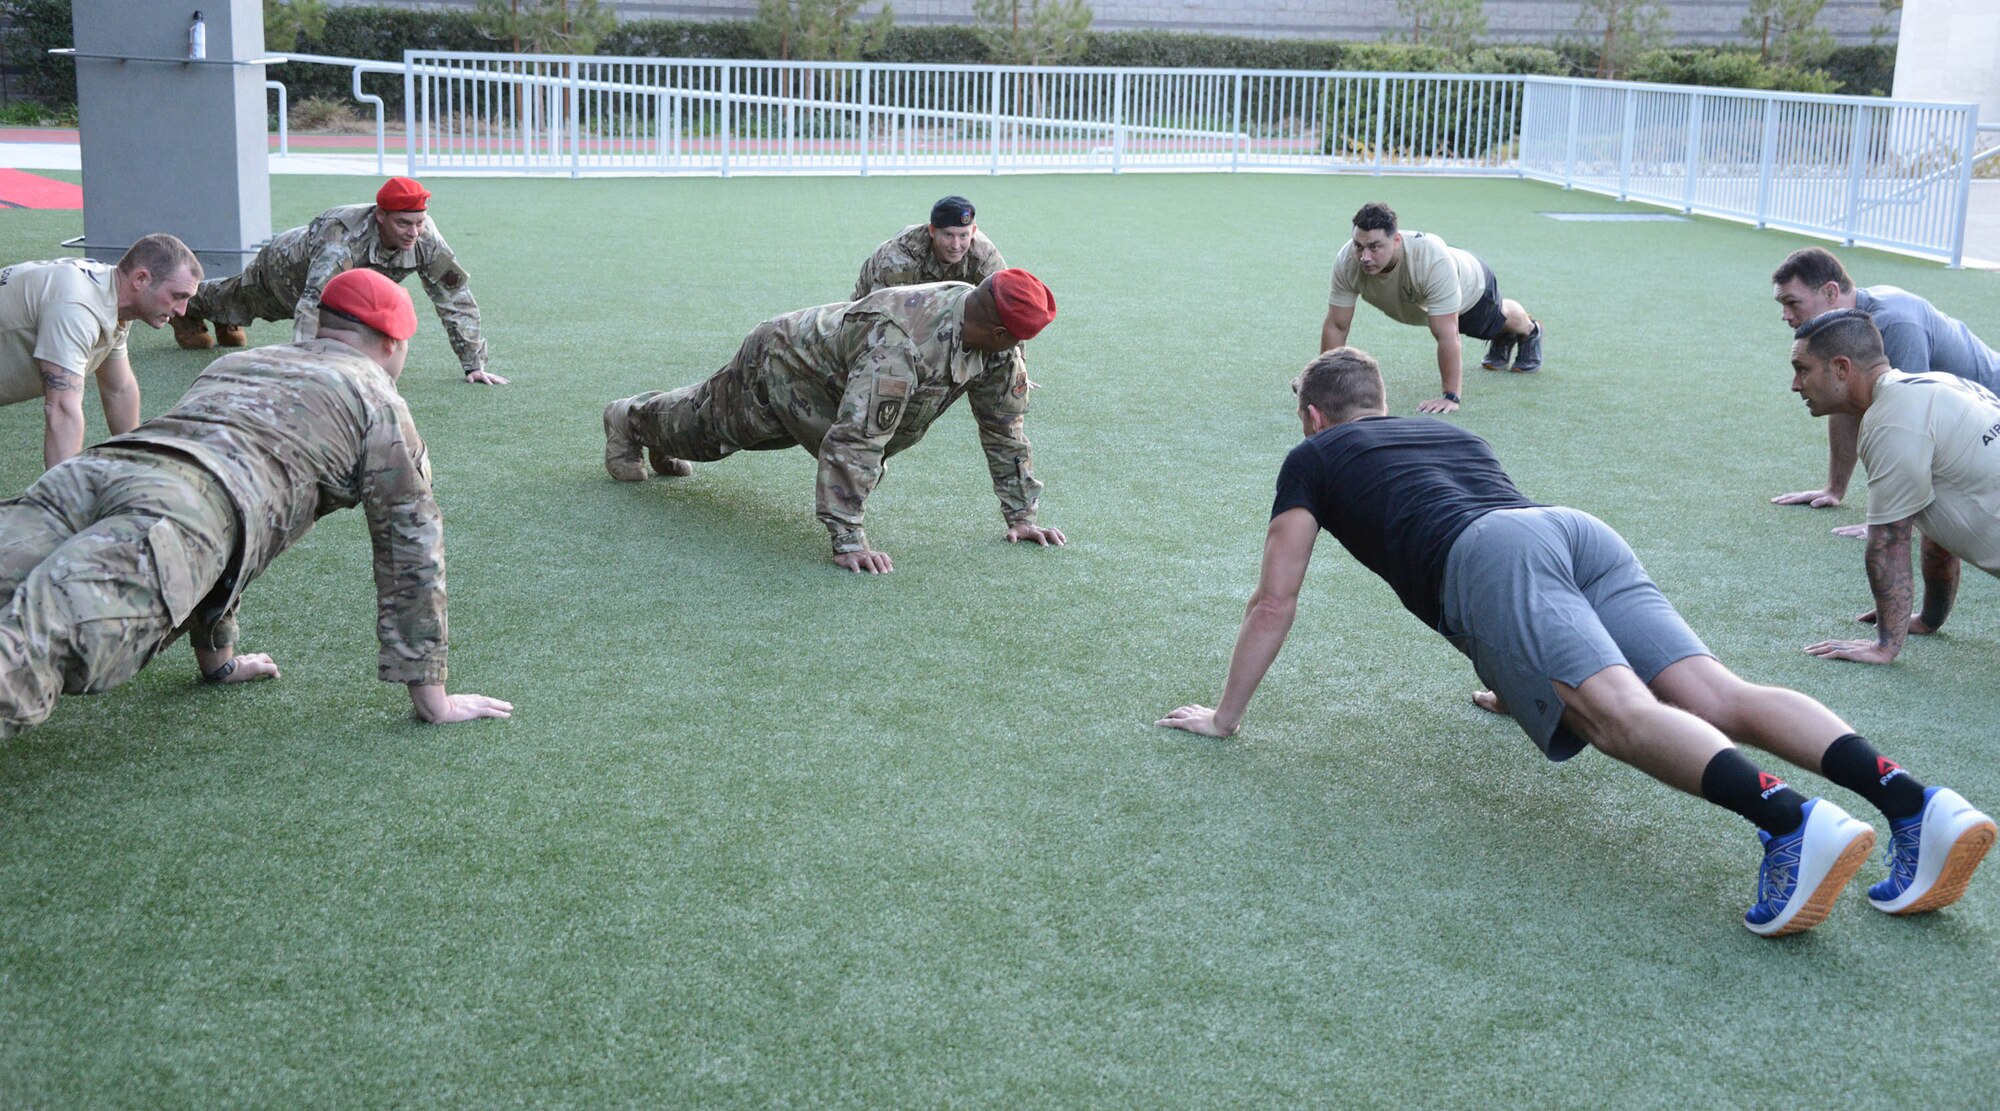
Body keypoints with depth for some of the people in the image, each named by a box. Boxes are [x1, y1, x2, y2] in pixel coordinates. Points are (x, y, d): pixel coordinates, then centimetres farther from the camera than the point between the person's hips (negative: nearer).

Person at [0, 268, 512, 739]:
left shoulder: (239, 362, 43)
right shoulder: (377, 397, 24)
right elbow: (410, 544, 19)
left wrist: (218, 657, 55)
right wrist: (431, 695, 22)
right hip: (182, 508, -6)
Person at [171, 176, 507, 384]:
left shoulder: (426, 240, -37)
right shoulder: (344, 235, -52)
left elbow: (457, 297, -28)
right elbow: (312, 304, -58)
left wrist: (473, 364, -31)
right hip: (285, 266, -4)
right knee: (237, 300, 30)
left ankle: (225, 325, 68)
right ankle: (187, 307, 63)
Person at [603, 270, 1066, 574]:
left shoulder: (995, 346, -24)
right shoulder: (901, 346, -48)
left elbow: (1005, 425, -12)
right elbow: (854, 442, -48)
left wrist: (1021, 515, -12)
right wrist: (847, 542, -46)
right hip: (778, 367, -7)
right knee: (704, 423, 22)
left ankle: (662, 443, 61)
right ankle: (630, 419, 52)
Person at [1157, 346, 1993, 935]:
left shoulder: (1314, 459, 26)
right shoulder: (1452, 433, 43)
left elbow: (1275, 600, 22)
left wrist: (1225, 716, 32)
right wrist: (1513, 689, 62)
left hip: (1490, 556, -6)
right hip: (1581, 530, 6)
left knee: (1620, 713, -25)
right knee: (1718, 696, -10)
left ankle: (1790, 822, -50)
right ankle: (1911, 800, -31)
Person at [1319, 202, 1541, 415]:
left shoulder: (1432, 261, -52)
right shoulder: (1346, 262, -39)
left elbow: (1447, 336, -49)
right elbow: (1336, 326, -29)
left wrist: (1451, 397, -47)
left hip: (1471, 286, -3)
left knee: (1499, 318, 31)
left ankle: (1531, 332, 64)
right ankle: (1503, 341, 66)